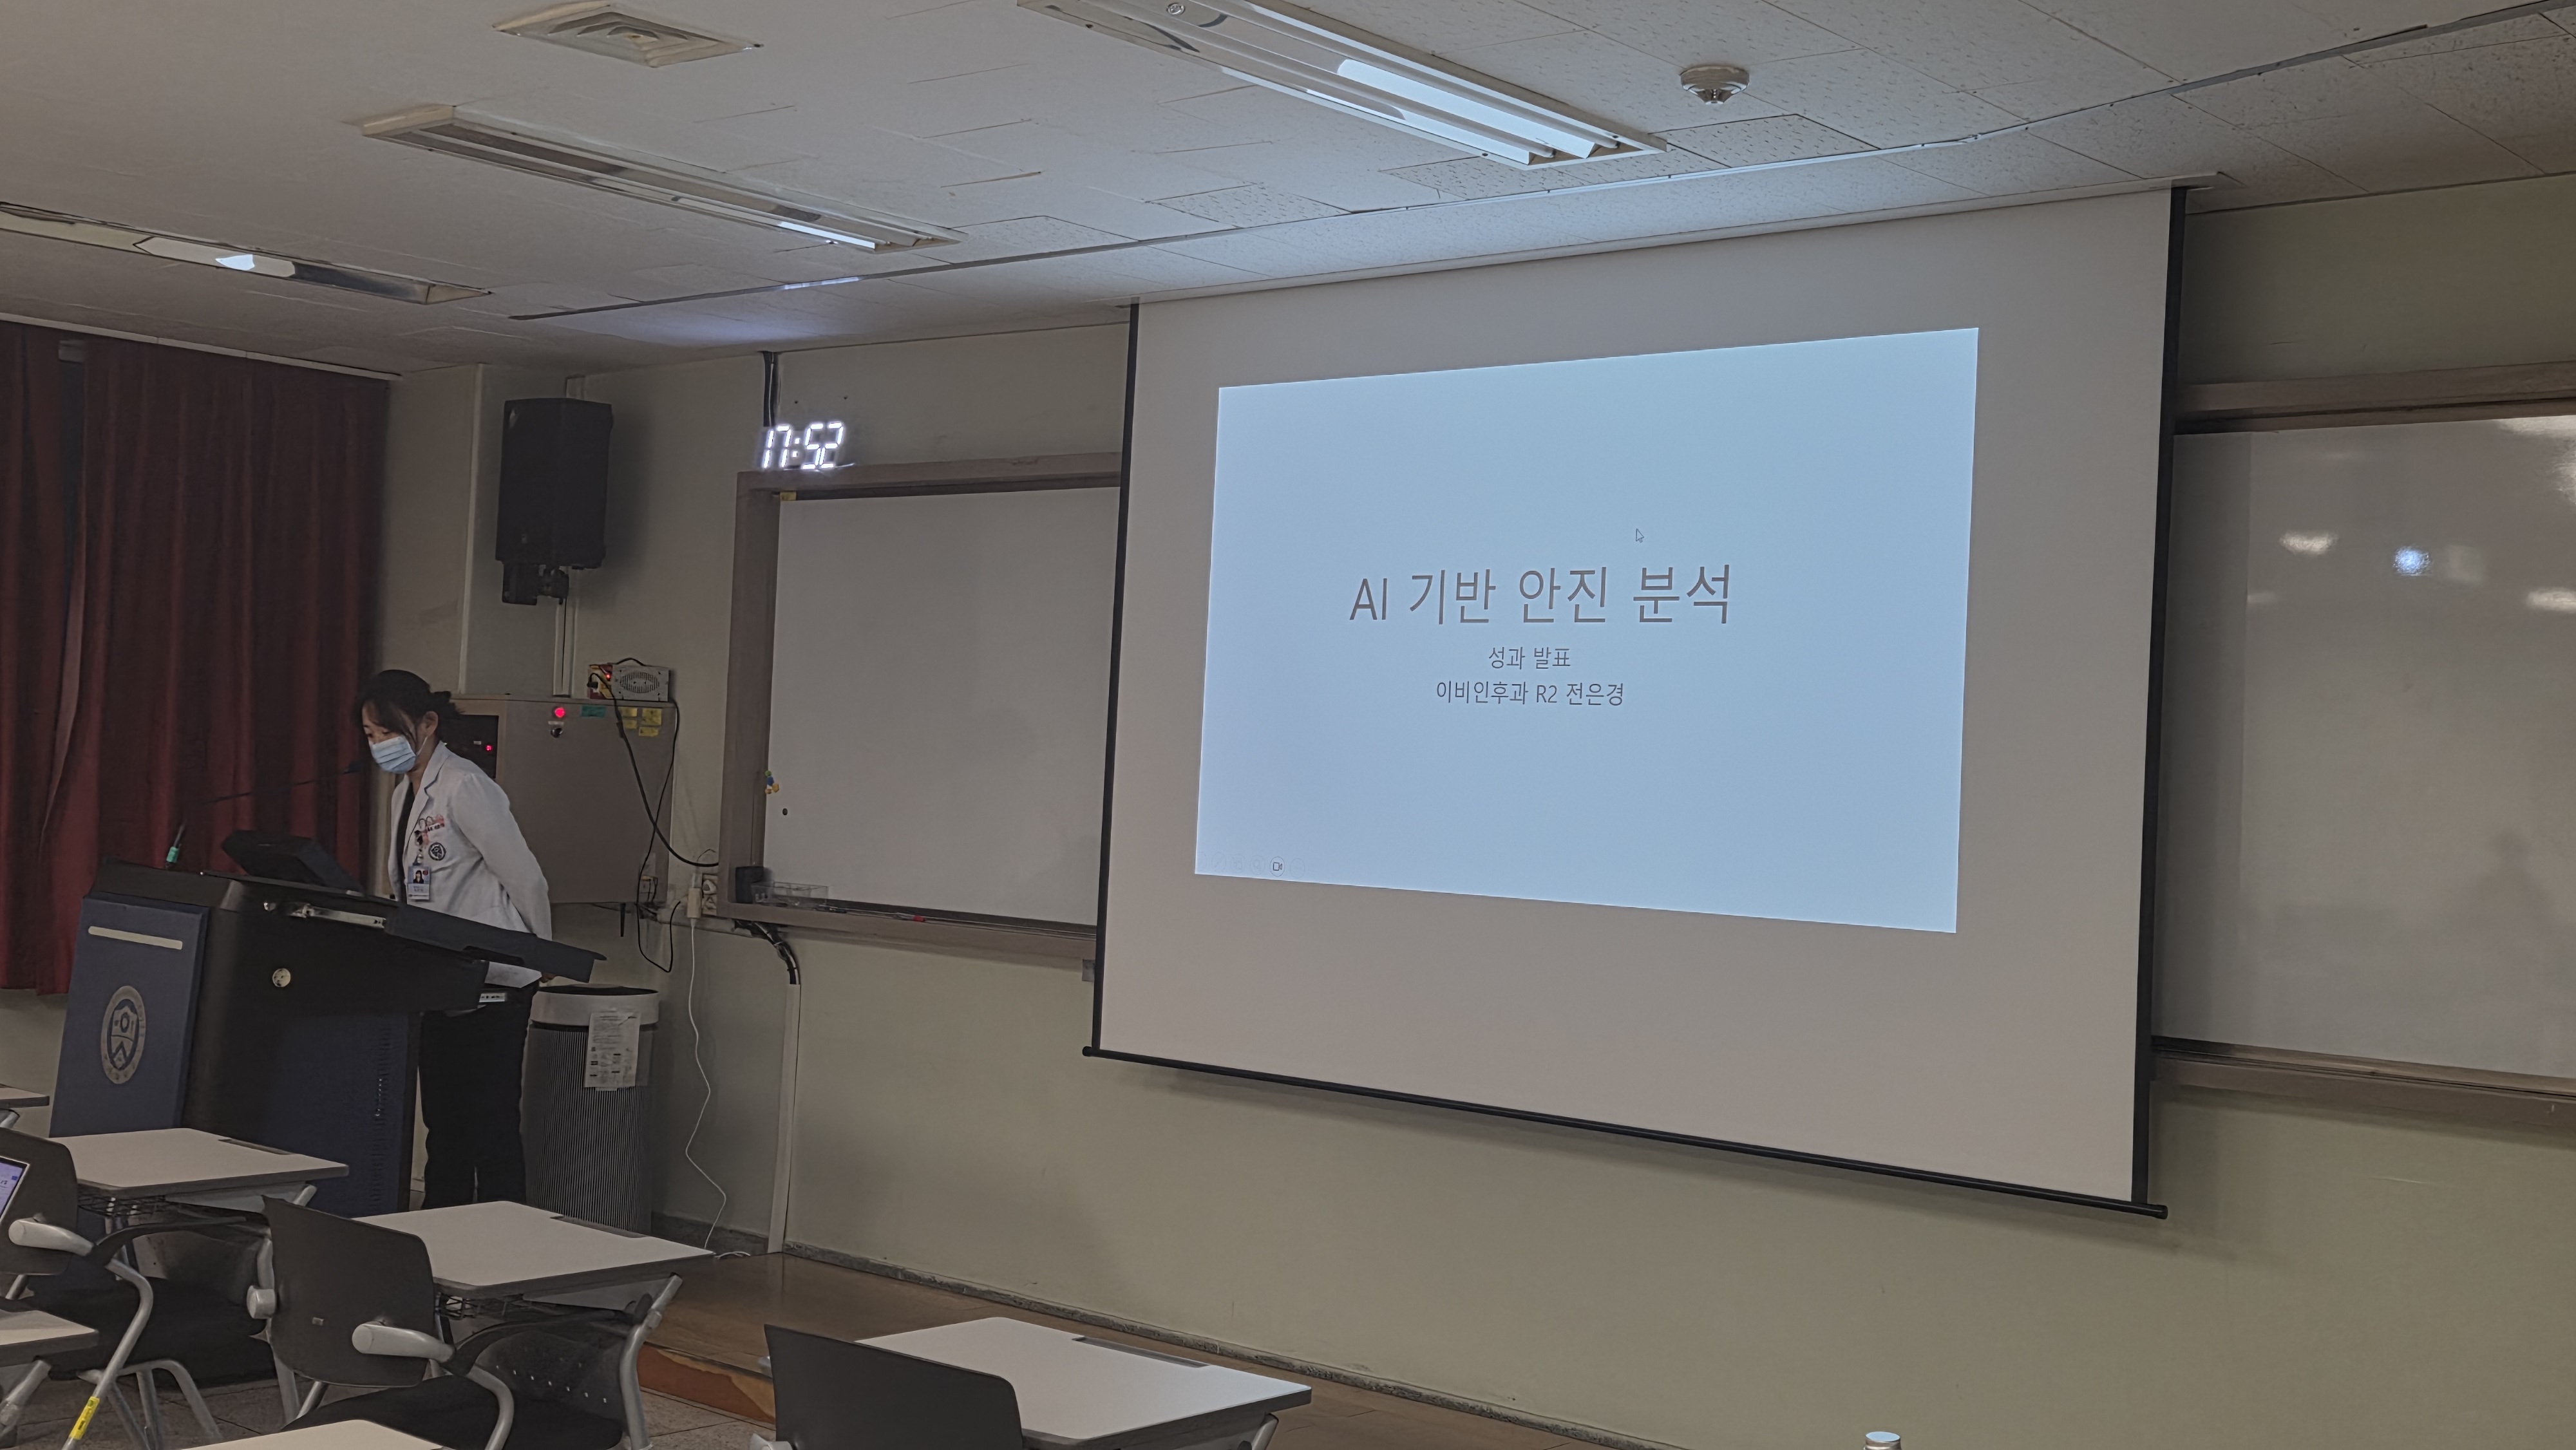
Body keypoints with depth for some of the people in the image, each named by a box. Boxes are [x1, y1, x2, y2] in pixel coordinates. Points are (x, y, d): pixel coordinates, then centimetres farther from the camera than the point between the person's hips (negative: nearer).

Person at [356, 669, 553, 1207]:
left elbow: (525, 878, -12)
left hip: (491, 985, -9)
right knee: (443, 1123, 14)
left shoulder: (464, 788, -14)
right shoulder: (406, 795, 15)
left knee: (491, 1127, -6)